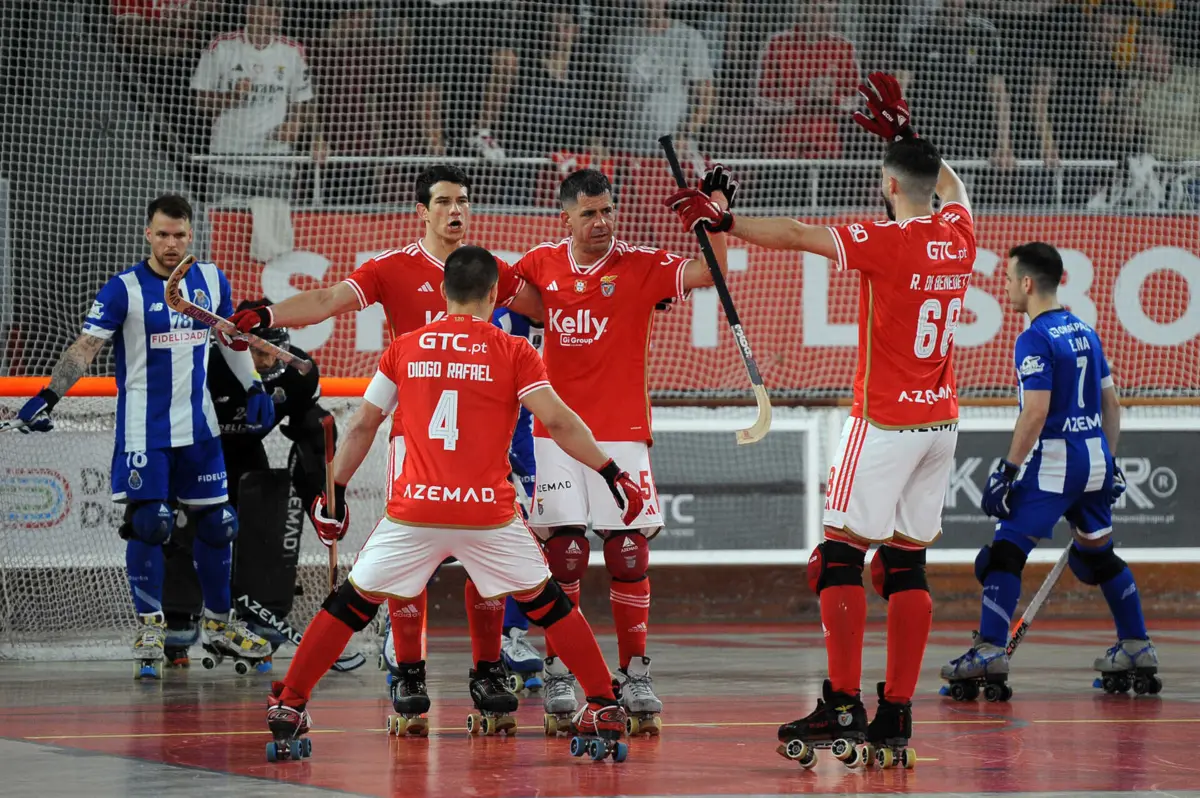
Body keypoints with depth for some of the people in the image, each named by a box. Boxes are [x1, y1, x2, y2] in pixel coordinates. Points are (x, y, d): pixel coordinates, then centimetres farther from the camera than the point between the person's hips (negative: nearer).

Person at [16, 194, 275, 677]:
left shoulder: (211, 281, 5)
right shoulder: (125, 289, -9)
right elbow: (86, 347, -14)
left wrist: (254, 388, 15)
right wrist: (49, 395, -25)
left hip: (198, 427, 4)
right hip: (143, 429, -4)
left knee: (216, 524, 8)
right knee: (147, 524, -10)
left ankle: (219, 624, 23)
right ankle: (149, 628, 4)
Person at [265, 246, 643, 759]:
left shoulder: (405, 349, 9)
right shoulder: (513, 352, 1)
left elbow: (361, 427, 13)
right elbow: (557, 421, -7)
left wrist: (335, 490, 22)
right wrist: (611, 474, -2)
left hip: (414, 510, 1)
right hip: (489, 514, -1)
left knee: (351, 603, 14)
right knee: (547, 603, 14)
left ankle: (289, 704, 12)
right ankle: (604, 708, 13)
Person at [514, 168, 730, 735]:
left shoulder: (641, 266, -2)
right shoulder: (542, 264, 5)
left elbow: (710, 273, -13)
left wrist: (715, 220, -25)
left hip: (622, 432, -1)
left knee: (629, 555, -2)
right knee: (564, 554, -3)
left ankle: (635, 675, 5)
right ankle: (559, 673, 5)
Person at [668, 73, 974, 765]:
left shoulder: (888, 241, -14)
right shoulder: (958, 234, 5)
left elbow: (795, 235, -12)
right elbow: (953, 190, 29)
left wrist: (722, 221, -4)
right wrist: (906, 133, 36)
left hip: (886, 422, -7)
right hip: (942, 421, 7)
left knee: (841, 555, -2)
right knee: (907, 564, 7)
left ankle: (844, 707, -7)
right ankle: (897, 715, 4)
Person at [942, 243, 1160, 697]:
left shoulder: (1036, 339, -13)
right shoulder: (1085, 332, 13)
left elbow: (1036, 412, -21)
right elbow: (1111, 404, 17)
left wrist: (1008, 470, -18)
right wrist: (1108, 464, 24)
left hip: (1053, 463, -8)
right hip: (1095, 457, 8)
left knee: (1007, 552, -8)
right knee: (1099, 554, 21)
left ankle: (990, 653, -16)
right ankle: (1137, 650, 23)